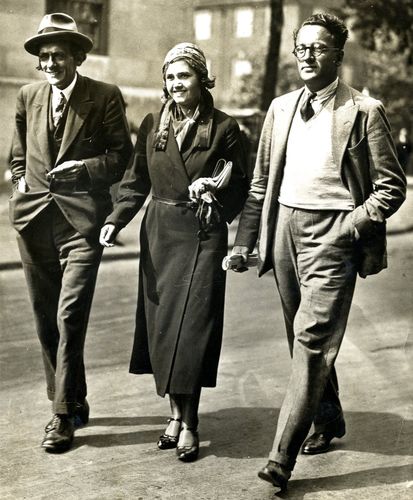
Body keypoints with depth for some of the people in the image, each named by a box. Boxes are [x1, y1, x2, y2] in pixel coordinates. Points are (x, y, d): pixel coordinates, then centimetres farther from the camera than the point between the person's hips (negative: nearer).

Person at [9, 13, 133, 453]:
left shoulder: (105, 98, -2)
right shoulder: (28, 96, 11)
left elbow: (120, 155, -1)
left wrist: (84, 167, -15)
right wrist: (20, 182, 7)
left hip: (80, 221, -5)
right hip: (34, 218, 5)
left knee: (69, 317, -11)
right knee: (46, 319, 11)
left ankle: (64, 415, 0)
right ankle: (70, 401, 26)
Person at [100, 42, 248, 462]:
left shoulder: (223, 128, -2)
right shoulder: (152, 125, 9)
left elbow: (240, 188, 1)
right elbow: (136, 181, 9)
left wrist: (213, 191, -18)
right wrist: (115, 220, -3)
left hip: (202, 237, -4)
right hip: (159, 234, 4)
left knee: (192, 325, -6)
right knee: (160, 324, 5)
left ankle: (188, 423, 3)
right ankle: (176, 413, 17)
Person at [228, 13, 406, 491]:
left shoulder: (364, 111, -4)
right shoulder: (280, 109, 12)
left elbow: (391, 186, -3)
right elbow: (261, 183, 14)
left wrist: (349, 228, -14)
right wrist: (244, 242, 8)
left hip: (332, 234, -6)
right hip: (284, 228, 6)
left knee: (312, 340, -12)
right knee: (302, 339, 15)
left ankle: (282, 456, -12)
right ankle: (328, 423, 34)